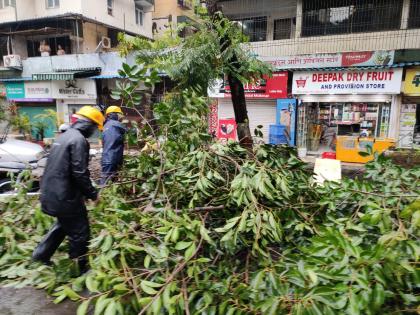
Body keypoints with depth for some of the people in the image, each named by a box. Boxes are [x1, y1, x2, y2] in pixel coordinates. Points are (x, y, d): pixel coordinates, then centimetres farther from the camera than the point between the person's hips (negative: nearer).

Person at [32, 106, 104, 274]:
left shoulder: (64, 136, 12)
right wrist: (92, 193, -9)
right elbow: (80, 173, -24)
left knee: (64, 224, 29)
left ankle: (41, 254, 35)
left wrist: (84, 192, 21)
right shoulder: (79, 140, -18)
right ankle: (80, 269, 20)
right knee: (79, 232, 6)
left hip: (51, 192, 9)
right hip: (64, 196, -9)